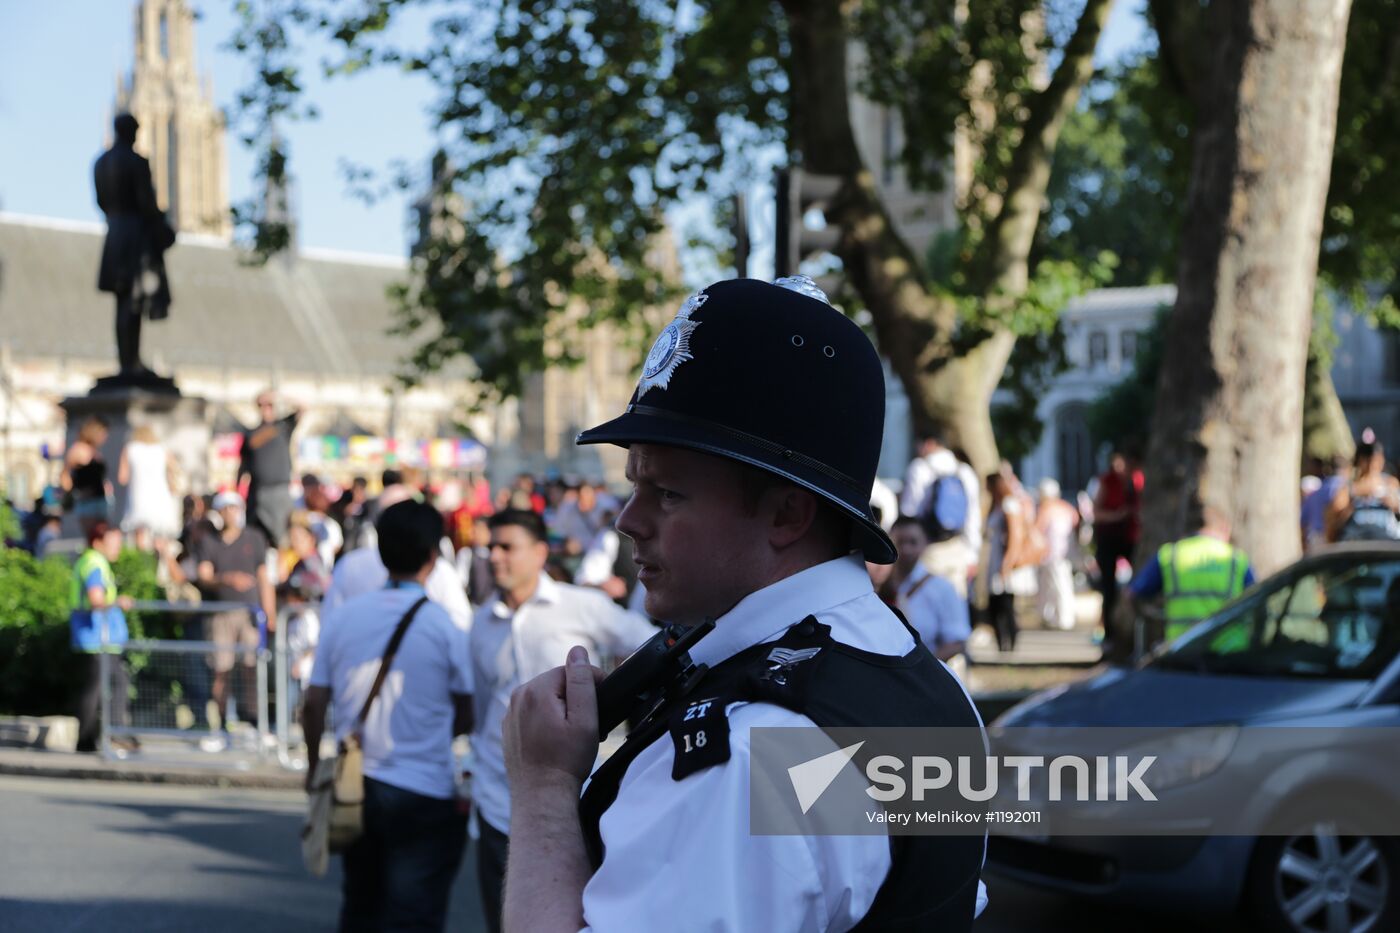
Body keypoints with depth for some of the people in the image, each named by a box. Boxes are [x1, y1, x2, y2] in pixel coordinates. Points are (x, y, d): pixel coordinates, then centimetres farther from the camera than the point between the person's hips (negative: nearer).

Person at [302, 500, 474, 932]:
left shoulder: (342, 617, -2)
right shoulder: (443, 626, -11)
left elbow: (314, 704, 1)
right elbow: (466, 716, -3)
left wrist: (314, 765, 17)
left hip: (355, 787, 4)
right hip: (425, 792, -4)